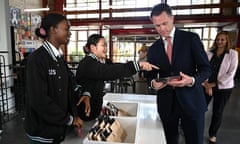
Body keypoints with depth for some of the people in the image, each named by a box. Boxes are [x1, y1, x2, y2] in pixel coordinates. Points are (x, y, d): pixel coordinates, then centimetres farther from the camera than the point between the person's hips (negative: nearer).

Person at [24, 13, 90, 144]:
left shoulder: (59, 57, 6)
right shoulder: (37, 58, -19)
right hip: (42, 132, -7)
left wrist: (83, 94, -10)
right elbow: (39, 100, -24)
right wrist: (69, 119, -17)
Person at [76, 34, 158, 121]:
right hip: (87, 111, -8)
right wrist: (138, 65, -41)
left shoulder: (98, 61, 6)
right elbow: (110, 71, -36)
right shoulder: (88, 63, -23)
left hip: (96, 105, 8)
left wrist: (140, 65, -14)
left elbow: (113, 67, -4)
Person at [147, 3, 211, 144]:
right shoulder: (153, 49, 6)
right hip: (166, 102, 3)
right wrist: (153, 82, -13)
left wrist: (192, 80, -24)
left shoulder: (191, 38, -4)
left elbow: (206, 68, -5)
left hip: (191, 100, -2)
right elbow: (151, 74, 10)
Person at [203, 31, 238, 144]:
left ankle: (213, 135, 33)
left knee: (217, 112, 11)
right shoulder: (209, 52, 0)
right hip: (207, 86, 2)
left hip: (223, 88, -1)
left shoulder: (233, 54, -5)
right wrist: (207, 85, -13)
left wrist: (214, 84, -12)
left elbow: (231, 73, -10)